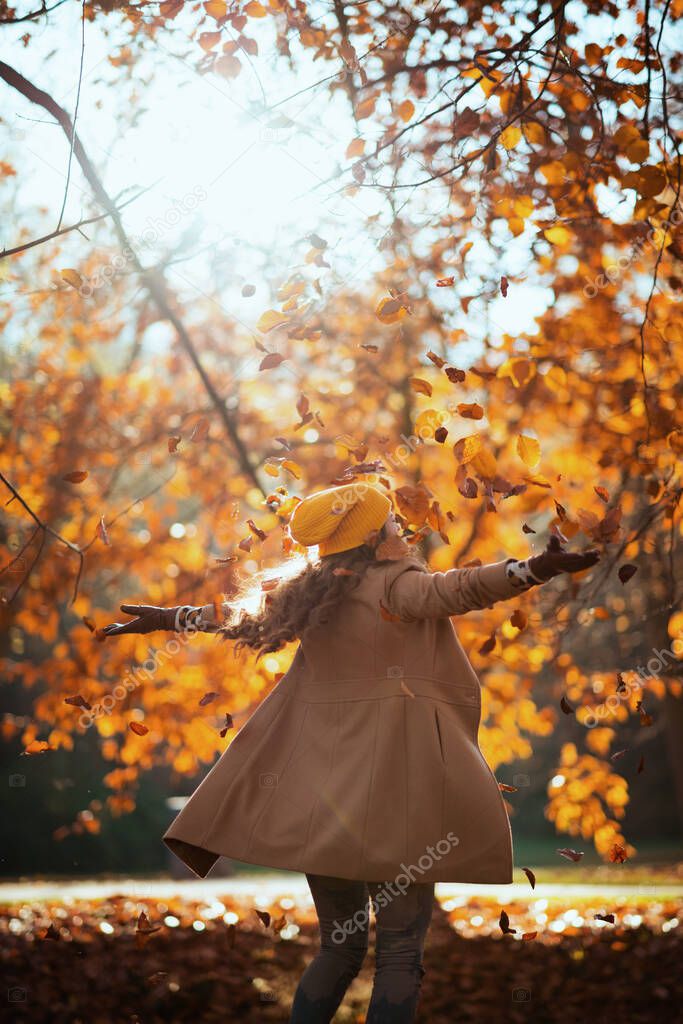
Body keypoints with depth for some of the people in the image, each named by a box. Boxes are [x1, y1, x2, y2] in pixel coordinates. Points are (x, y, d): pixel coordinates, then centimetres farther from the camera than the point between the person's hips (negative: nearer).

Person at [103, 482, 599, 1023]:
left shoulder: (307, 593, 13)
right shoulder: (394, 584, -6)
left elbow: (234, 616, 25)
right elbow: (456, 590, -25)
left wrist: (168, 618, 41)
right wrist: (536, 569, -34)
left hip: (321, 790, 7)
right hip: (389, 782, -7)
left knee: (339, 945, 18)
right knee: (400, 948, -1)